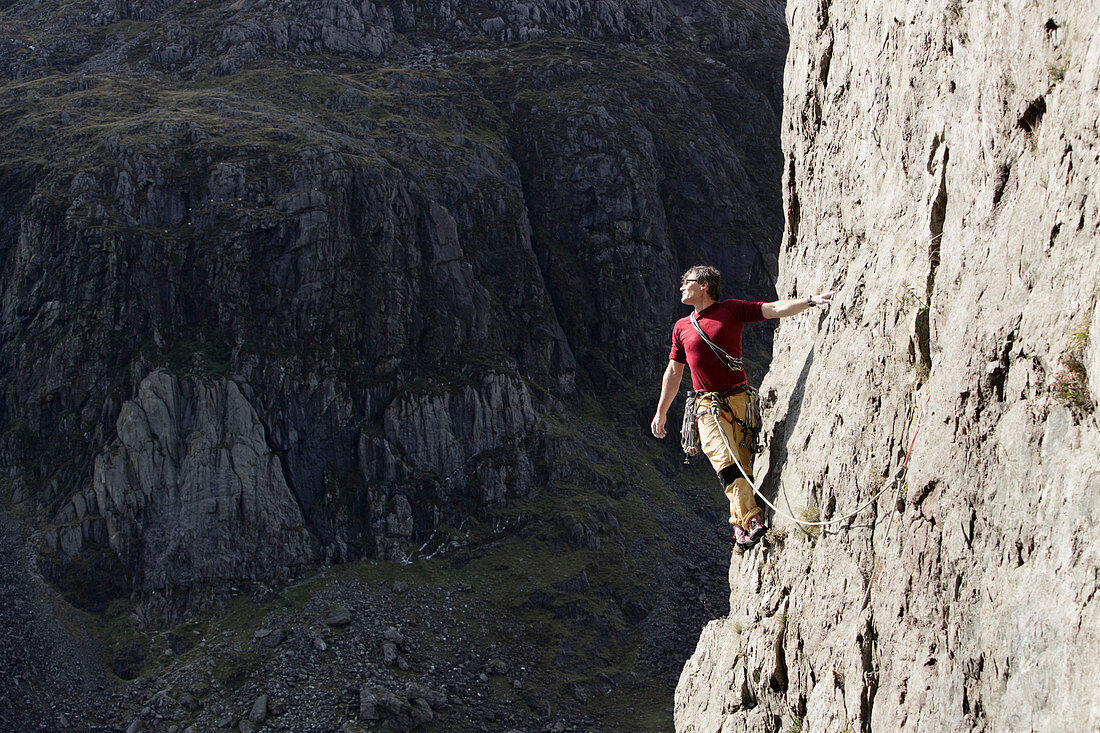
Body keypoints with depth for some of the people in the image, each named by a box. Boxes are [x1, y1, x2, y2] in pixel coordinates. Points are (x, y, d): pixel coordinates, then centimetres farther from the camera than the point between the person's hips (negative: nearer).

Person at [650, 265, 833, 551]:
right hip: (708, 406, 1)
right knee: (726, 462, -18)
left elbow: (775, 309, -1)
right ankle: (751, 521, -26)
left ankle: (740, 528, 3)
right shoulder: (681, 328, 14)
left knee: (742, 463, -3)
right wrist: (661, 412, 20)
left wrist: (810, 301, -14)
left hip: (739, 401, -1)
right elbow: (673, 371, 20)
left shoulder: (731, 310, 5)